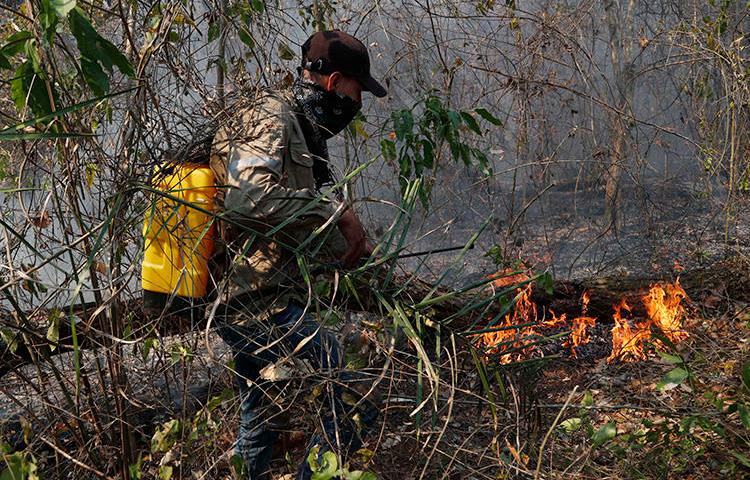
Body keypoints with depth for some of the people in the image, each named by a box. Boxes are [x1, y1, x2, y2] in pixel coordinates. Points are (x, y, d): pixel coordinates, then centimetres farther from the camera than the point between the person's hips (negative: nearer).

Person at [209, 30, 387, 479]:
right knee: (357, 398, -9)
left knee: (259, 424, 21)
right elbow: (248, 196, -30)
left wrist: (349, 248, 5)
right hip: (263, 305, -11)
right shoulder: (270, 116, -12)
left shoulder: (298, 127, 19)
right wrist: (335, 210, -22)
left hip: (241, 306, 11)